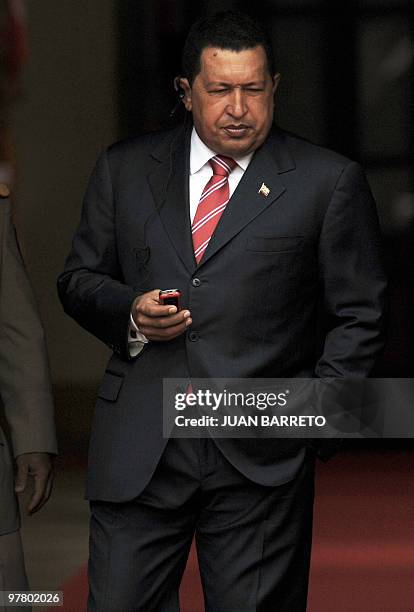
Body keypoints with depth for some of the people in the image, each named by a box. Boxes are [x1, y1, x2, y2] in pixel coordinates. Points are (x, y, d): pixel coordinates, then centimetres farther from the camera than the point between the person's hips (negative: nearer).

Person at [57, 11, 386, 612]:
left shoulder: (329, 182, 3)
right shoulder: (126, 169, 11)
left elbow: (357, 315, 5)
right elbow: (79, 279, 16)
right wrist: (130, 312, -5)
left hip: (262, 462, -2)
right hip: (138, 447, 2)